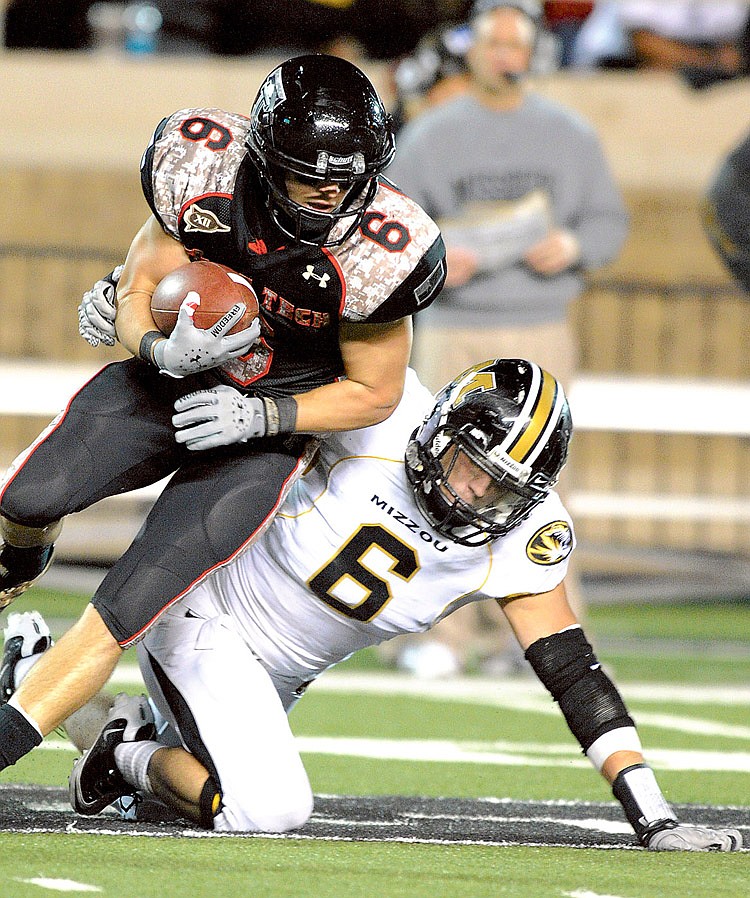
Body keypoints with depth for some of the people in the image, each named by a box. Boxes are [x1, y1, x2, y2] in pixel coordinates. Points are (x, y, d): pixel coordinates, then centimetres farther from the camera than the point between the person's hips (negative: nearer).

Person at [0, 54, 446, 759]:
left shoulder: (375, 254, -25)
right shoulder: (207, 178, -21)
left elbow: (374, 394, -10)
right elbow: (136, 298, -8)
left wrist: (259, 416, -22)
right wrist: (164, 351, -31)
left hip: (269, 424, -2)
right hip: (169, 378, 2)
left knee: (136, 600, -16)